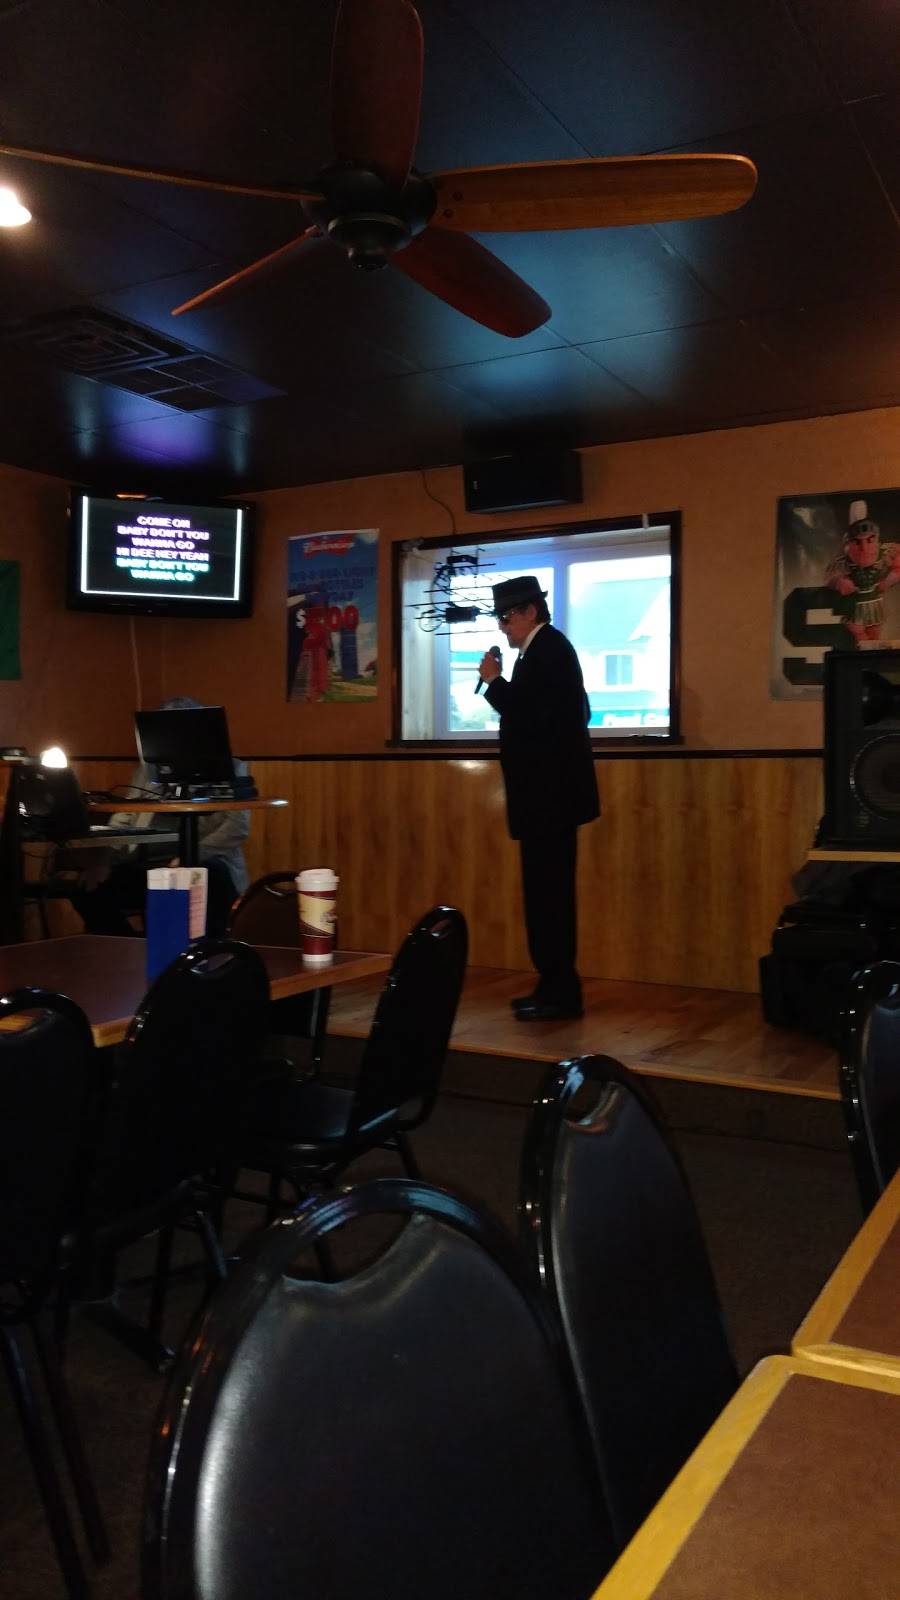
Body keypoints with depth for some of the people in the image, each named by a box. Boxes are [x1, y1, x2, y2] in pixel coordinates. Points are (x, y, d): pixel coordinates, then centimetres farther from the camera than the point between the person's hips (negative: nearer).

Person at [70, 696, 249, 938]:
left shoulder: (229, 767, 6)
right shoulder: (148, 769, 20)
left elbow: (238, 826, -6)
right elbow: (124, 819, 15)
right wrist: (103, 857, -7)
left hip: (203, 864, -4)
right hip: (146, 865, 4)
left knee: (212, 877, -37)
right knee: (87, 889, -16)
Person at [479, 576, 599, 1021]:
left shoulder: (546, 650, -13)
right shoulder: (548, 647, 17)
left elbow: (530, 715, -22)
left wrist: (494, 680, -12)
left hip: (549, 793, -11)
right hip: (552, 791, 11)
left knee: (546, 893, -7)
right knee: (549, 892, 13)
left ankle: (559, 992, -1)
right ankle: (557, 987, 19)